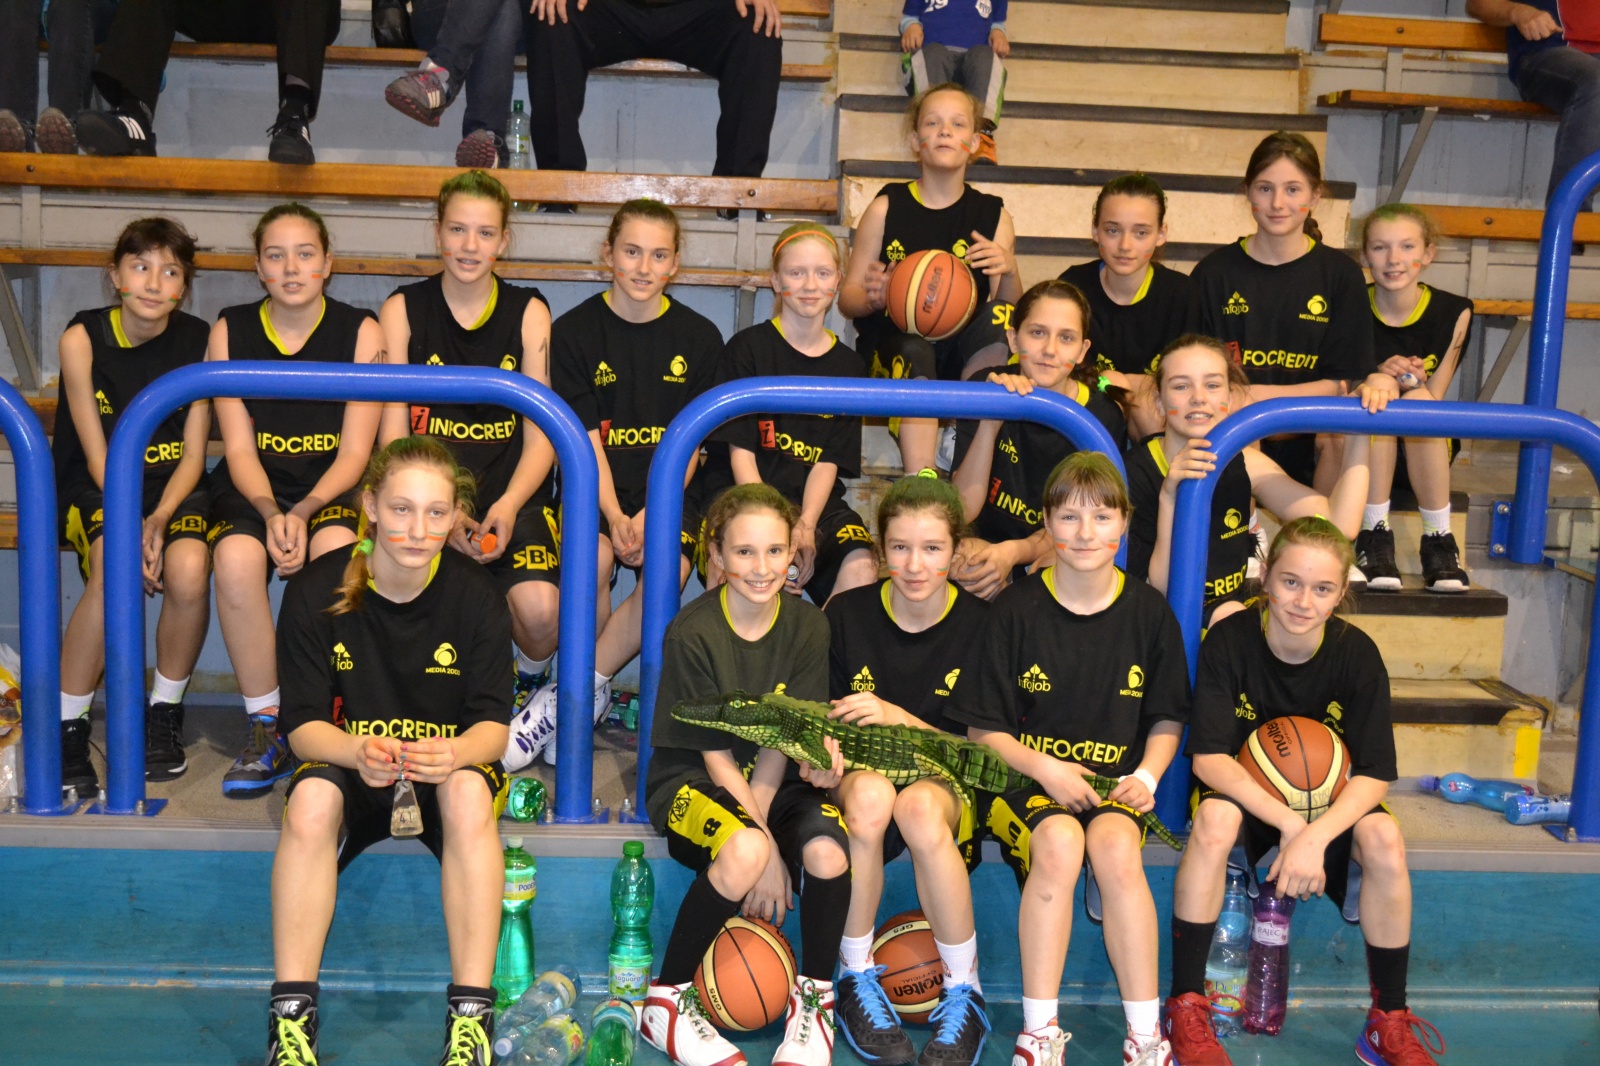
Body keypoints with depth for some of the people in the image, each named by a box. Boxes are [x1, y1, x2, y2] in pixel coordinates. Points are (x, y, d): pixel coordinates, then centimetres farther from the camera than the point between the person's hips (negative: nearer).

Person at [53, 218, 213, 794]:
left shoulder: (197, 340, -3)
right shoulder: (83, 338, -7)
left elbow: (193, 454, -4)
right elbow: (98, 456, -8)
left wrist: (159, 519, -21)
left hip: (174, 486, 1)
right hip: (98, 487, -1)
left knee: (189, 571, -31)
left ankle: (164, 711, -6)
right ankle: (67, 724, -15)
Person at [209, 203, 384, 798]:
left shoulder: (360, 332, -1)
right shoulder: (231, 331, 4)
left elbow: (355, 451, -4)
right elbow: (239, 447, 0)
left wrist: (304, 512, -20)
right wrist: (271, 513, -18)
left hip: (332, 488, -1)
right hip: (254, 488, 1)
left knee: (335, 554, -35)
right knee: (236, 560, -32)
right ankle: (266, 729, -17)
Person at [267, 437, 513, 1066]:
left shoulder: (476, 595, -10)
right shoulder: (316, 591, -10)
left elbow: (493, 723, -10)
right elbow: (304, 724, -12)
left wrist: (455, 752, -36)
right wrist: (358, 752, -35)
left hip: (448, 764, 0)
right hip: (349, 765, 1)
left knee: (469, 791, -35)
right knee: (312, 799, -34)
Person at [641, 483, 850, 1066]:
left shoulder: (807, 627, -4)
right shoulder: (692, 632, -15)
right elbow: (715, 754, -14)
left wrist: (756, 814, -23)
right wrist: (762, 848, -20)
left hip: (774, 780, 3)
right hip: (692, 780, -3)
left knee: (828, 853, -29)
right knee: (744, 853, -36)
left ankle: (814, 997, -2)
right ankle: (665, 1003, -13)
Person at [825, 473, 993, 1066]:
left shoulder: (980, 625, -3)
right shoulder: (846, 615, -1)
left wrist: (896, 717, -20)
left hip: (944, 786, -1)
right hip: (859, 774, 1)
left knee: (919, 804, -37)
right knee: (870, 791, -36)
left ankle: (964, 991, -17)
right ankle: (857, 978, -16)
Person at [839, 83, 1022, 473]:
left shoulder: (993, 215, 7)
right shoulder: (885, 209, 4)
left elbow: (1015, 309, 4)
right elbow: (847, 299, 5)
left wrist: (1009, 272, -18)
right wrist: (873, 298, -18)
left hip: (964, 356, 2)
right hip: (893, 349, -2)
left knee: (999, 316, -29)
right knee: (915, 353, -37)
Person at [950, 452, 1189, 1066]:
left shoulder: (1148, 613, 4)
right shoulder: (1016, 610, -2)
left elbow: (1168, 719, 13)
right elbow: (982, 728, 0)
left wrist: (1146, 776, -6)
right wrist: (1045, 770, -15)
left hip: (1114, 780, 1)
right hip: (1025, 776, -1)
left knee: (1116, 847, -31)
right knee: (1058, 842, -33)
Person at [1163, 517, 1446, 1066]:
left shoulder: (1357, 653, -14)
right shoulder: (1229, 641, -18)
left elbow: (1374, 774, -16)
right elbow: (1209, 757, -21)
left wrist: (1315, 835, -33)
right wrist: (1287, 822, -32)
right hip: (1244, 794, -1)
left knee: (1384, 837, -29)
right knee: (1214, 819, -35)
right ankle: (1185, 1009, -25)